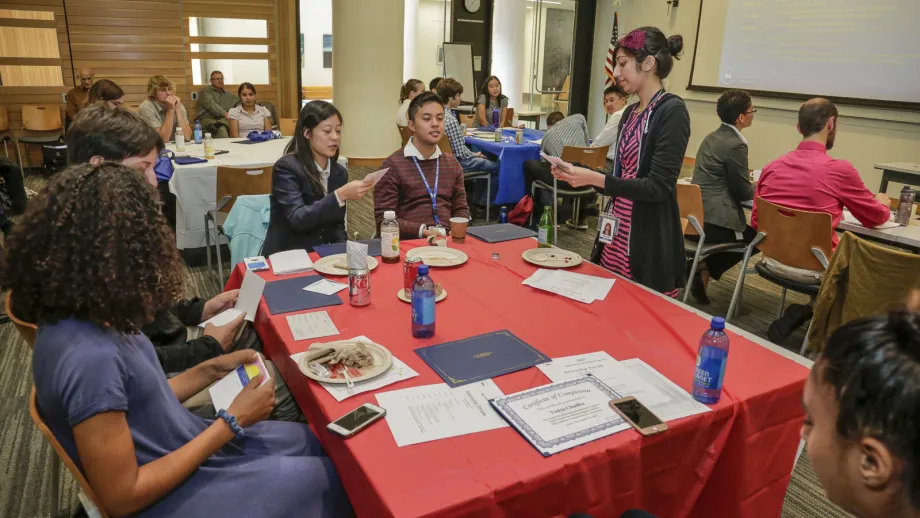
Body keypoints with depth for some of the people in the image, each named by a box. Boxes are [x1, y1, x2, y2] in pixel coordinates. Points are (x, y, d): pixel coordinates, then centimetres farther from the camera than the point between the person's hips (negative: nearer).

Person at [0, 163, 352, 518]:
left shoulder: (88, 321, -7)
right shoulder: (88, 357, -34)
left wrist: (210, 371, 0)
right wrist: (232, 422, -22)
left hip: (181, 450, 8)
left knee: (313, 442, 17)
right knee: (323, 476, 4)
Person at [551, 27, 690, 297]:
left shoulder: (671, 111, -13)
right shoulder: (630, 113, 11)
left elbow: (658, 188, -19)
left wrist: (595, 179, -22)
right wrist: (578, 175, 2)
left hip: (650, 246, -8)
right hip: (616, 238, 8)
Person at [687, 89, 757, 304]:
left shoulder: (712, 137, 13)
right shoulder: (736, 145, -15)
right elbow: (743, 192, -10)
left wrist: (751, 184, 22)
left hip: (697, 214, 8)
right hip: (714, 221, -8)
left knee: (750, 230, 29)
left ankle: (702, 266, 14)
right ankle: (706, 269, 4)